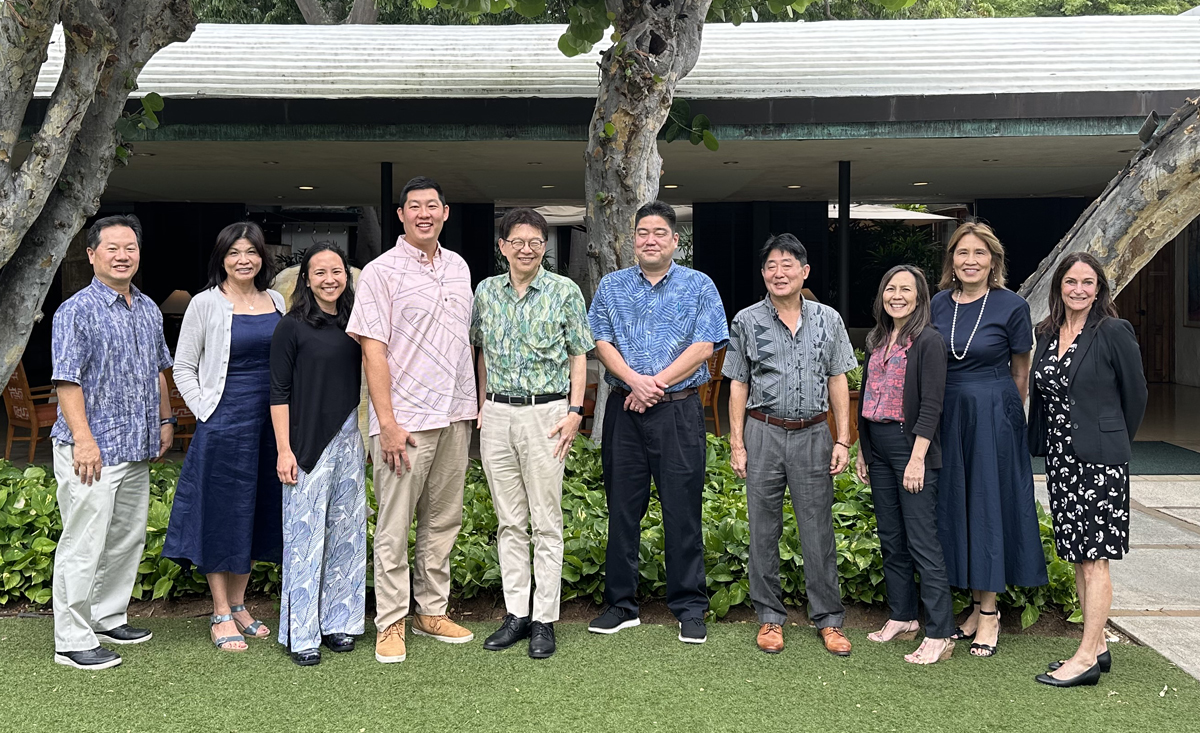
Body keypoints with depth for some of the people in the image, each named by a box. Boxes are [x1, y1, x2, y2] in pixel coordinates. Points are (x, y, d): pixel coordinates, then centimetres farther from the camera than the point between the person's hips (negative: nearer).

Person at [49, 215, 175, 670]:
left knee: (128, 539, 15)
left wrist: (165, 420, 18)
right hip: (91, 448, -8)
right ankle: (72, 641, 5)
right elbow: (67, 381, -15)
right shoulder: (76, 312, -9)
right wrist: (84, 439, -21)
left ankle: (109, 619, 30)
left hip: (138, 447, 8)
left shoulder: (148, 310, 13)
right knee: (84, 543, -4)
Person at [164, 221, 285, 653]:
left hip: (271, 423, 5)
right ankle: (221, 615, 12)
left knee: (258, 514, 11)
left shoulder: (276, 302, 9)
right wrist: (205, 411, -9)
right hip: (223, 424, -5)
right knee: (221, 514, 1)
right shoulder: (206, 304, -4)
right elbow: (183, 368, 0)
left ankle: (238, 605, 25)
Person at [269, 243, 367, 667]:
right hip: (307, 442, -5)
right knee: (305, 534, -3)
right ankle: (301, 634, 7)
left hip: (349, 439, 6)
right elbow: (279, 393, -6)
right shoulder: (292, 327, -5)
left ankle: (337, 622, 21)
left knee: (346, 531, 9)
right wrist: (284, 449, -12)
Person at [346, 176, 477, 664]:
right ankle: (390, 623, 10)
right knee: (394, 525, 0)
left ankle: (432, 611, 24)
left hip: (455, 416, 6)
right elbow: (372, 350, -11)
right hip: (405, 418, -6)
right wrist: (387, 422, -16)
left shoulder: (458, 267, 13)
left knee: (443, 519, 12)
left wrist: (476, 404, 14)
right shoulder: (381, 271, -6)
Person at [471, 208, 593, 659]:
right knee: (509, 521, 9)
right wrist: (482, 406, 10)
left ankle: (544, 620, 8)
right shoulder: (487, 291, 9)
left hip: (546, 414, -3)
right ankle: (516, 614, 18)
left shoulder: (565, 292, -1)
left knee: (546, 522, 1)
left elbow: (578, 356, 1)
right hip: (497, 414, 4)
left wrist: (575, 411, -8)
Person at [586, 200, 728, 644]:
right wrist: (634, 379, -14)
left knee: (683, 509, 0)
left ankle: (689, 607, 11)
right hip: (623, 410, 2)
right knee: (622, 508, 6)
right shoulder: (612, 286, 12)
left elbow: (703, 347, -5)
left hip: (679, 411, -2)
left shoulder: (700, 286, 5)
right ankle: (621, 604, 17)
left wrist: (656, 383, -12)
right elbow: (601, 342, 3)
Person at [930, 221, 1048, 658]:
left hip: (993, 416, -4)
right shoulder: (938, 305, 4)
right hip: (947, 416, 5)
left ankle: (989, 612, 13)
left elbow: (1020, 371, 3)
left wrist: (1004, 415, 9)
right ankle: (977, 606, 22)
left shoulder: (1012, 306, -7)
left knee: (990, 504, 1)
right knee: (955, 505, 9)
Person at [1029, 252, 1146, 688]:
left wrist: (1113, 443, 8)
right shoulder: (1048, 334, 9)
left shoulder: (1113, 333, -8)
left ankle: (1086, 659, 1)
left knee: (1094, 559, -4)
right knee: (1077, 557, 12)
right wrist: (1042, 448, 13)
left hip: (1099, 459, -7)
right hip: (1060, 457, 7)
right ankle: (1098, 647, 22)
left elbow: (1135, 393, -1)